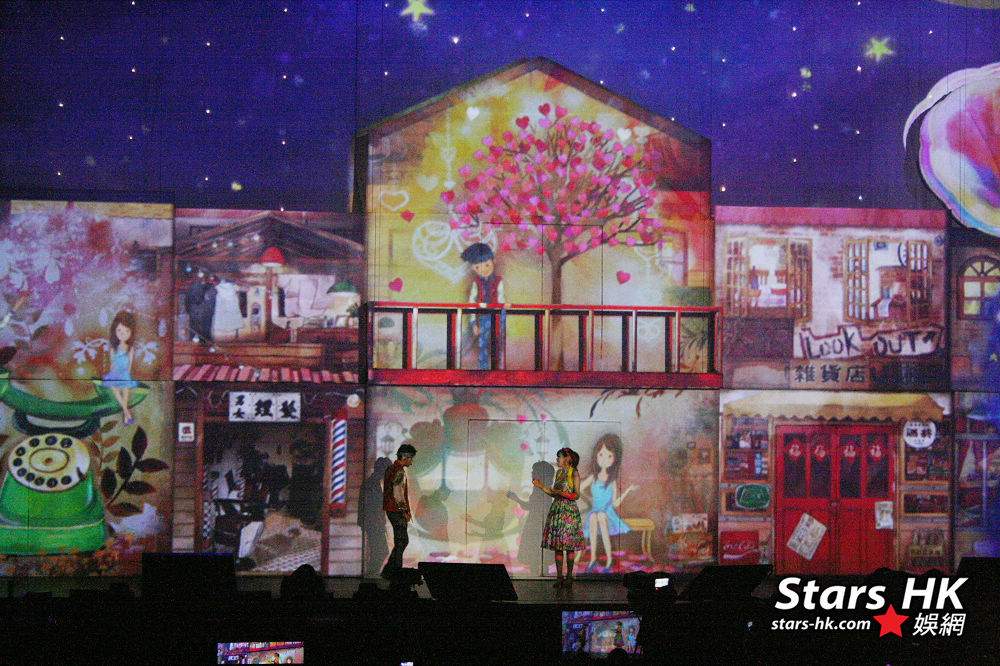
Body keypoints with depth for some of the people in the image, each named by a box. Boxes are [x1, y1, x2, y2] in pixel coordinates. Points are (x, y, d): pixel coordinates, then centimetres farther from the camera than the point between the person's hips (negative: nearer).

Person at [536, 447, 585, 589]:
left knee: (568, 546, -4)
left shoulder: (573, 472, -5)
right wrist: (541, 487, 9)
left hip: (569, 511, -7)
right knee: (557, 546, 4)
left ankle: (569, 577, 1)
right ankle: (559, 577, 8)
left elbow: (576, 495, -9)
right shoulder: (559, 472, 14)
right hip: (557, 509, 7)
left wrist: (561, 492, -19)